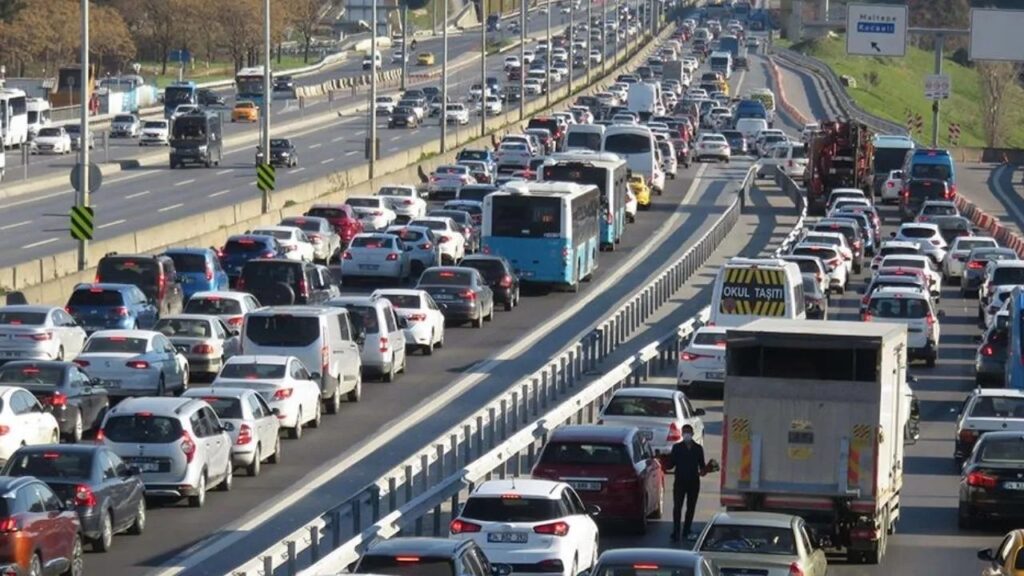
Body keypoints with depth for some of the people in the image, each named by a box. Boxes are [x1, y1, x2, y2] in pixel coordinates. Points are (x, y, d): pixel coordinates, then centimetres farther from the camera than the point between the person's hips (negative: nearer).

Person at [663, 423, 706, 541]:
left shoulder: (698, 448, 9)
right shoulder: (677, 447, 5)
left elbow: (702, 464, 10)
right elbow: (671, 464, 2)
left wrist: (703, 470, -10)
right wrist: (666, 466, -19)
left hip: (694, 482, 2)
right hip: (680, 482, -2)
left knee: (691, 508, 7)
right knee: (677, 507, -9)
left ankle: (686, 533, 15)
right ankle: (676, 533, -11)